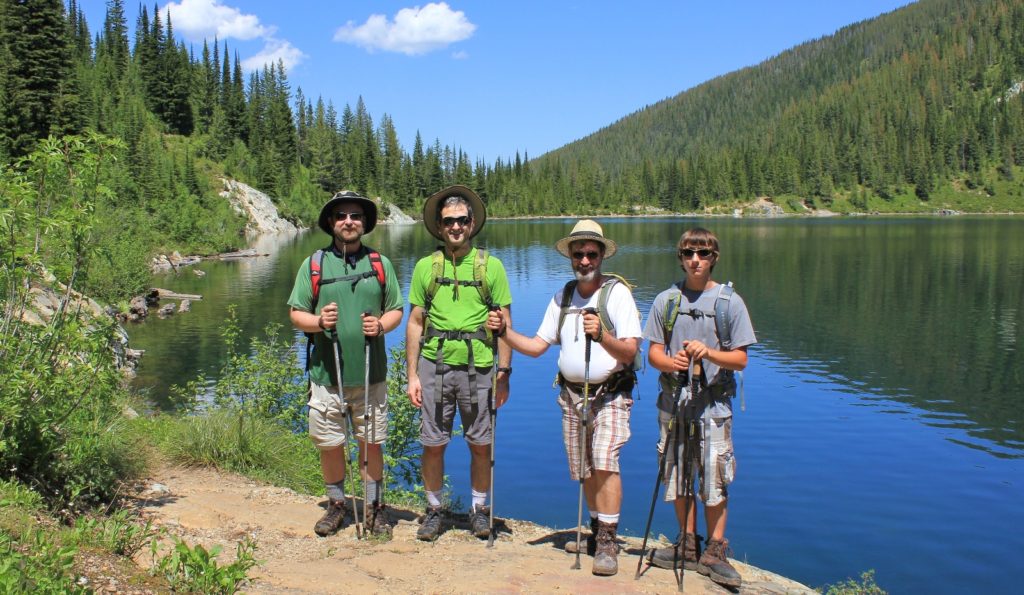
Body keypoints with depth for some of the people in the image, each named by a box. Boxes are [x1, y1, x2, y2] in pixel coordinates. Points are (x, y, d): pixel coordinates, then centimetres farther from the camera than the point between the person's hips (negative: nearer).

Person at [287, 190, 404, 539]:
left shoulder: (380, 264, 6)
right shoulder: (313, 264, 3)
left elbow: (396, 310, 9)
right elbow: (296, 314, 4)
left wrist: (381, 325, -13)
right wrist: (318, 321, -18)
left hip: (370, 374, 0)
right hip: (326, 375, 0)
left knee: (371, 444, 8)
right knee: (329, 444, 10)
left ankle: (374, 507, 24)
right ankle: (336, 504, 30)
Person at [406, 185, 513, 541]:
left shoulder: (490, 266, 3)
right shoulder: (426, 267, 6)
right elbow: (415, 323, 7)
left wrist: (504, 374, -3)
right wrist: (412, 375, 2)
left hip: (478, 367, -1)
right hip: (435, 365, 1)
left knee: (481, 444, 8)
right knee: (433, 443, 7)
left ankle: (479, 509, 26)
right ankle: (434, 510, 25)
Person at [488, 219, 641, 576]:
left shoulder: (617, 292, -10)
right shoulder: (562, 296, 7)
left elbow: (630, 350, -19)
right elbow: (536, 346, 5)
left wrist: (602, 336, -36)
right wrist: (505, 332, -9)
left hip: (610, 395, -5)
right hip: (572, 395, 5)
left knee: (604, 460, -20)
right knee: (584, 470, 10)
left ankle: (607, 542, -12)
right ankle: (597, 531, 28)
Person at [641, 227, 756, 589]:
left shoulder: (729, 302, 0)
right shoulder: (666, 300, 6)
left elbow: (740, 359, -2)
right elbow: (653, 352, 5)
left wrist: (709, 353, -21)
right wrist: (671, 362, -17)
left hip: (713, 404, -2)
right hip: (673, 401, 2)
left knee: (715, 481, 0)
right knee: (677, 477, 10)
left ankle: (715, 552, 14)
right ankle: (688, 546, 26)